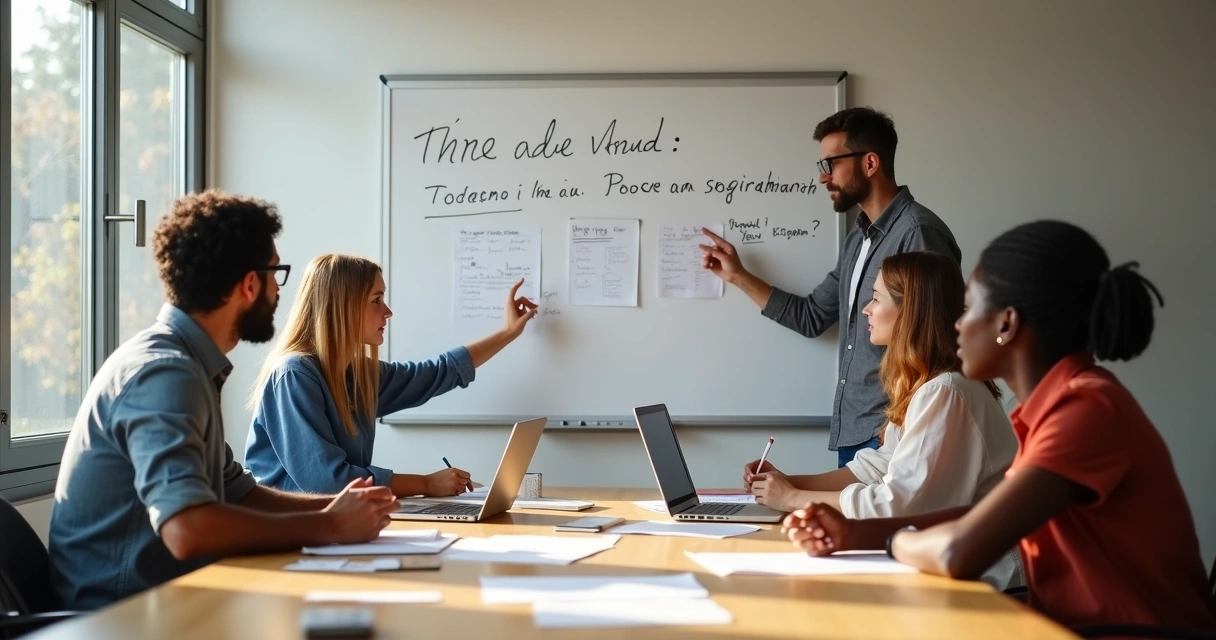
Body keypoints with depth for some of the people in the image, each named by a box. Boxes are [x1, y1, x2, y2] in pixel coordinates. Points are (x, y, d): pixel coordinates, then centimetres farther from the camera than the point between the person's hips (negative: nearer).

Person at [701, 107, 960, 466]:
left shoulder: (917, 233, -14)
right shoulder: (858, 241, 16)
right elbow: (811, 317, 24)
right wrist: (738, 276, 20)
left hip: (889, 436, -9)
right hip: (852, 433, 9)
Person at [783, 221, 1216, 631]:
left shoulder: (1087, 409, -21)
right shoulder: (1067, 400, 7)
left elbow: (959, 552, -28)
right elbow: (986, 517, 13)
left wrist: (896, 541, -7)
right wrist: (856, 533, 1)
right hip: (1083, 626, 7)